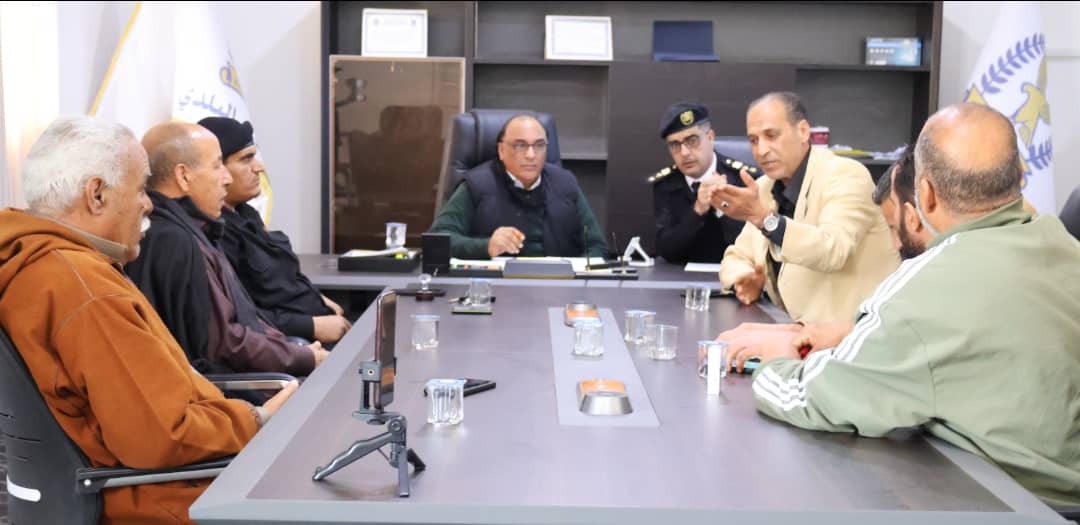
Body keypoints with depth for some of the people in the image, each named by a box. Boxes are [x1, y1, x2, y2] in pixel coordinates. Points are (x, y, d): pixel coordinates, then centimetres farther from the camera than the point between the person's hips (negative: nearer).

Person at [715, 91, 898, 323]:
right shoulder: (765, 188, 9)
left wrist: (763, 218, -37)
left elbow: (833, 251, -28)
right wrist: (744, 280, -8)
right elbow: (738, 257, 14)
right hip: (805, 329, 7)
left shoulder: (846, 175, -13)